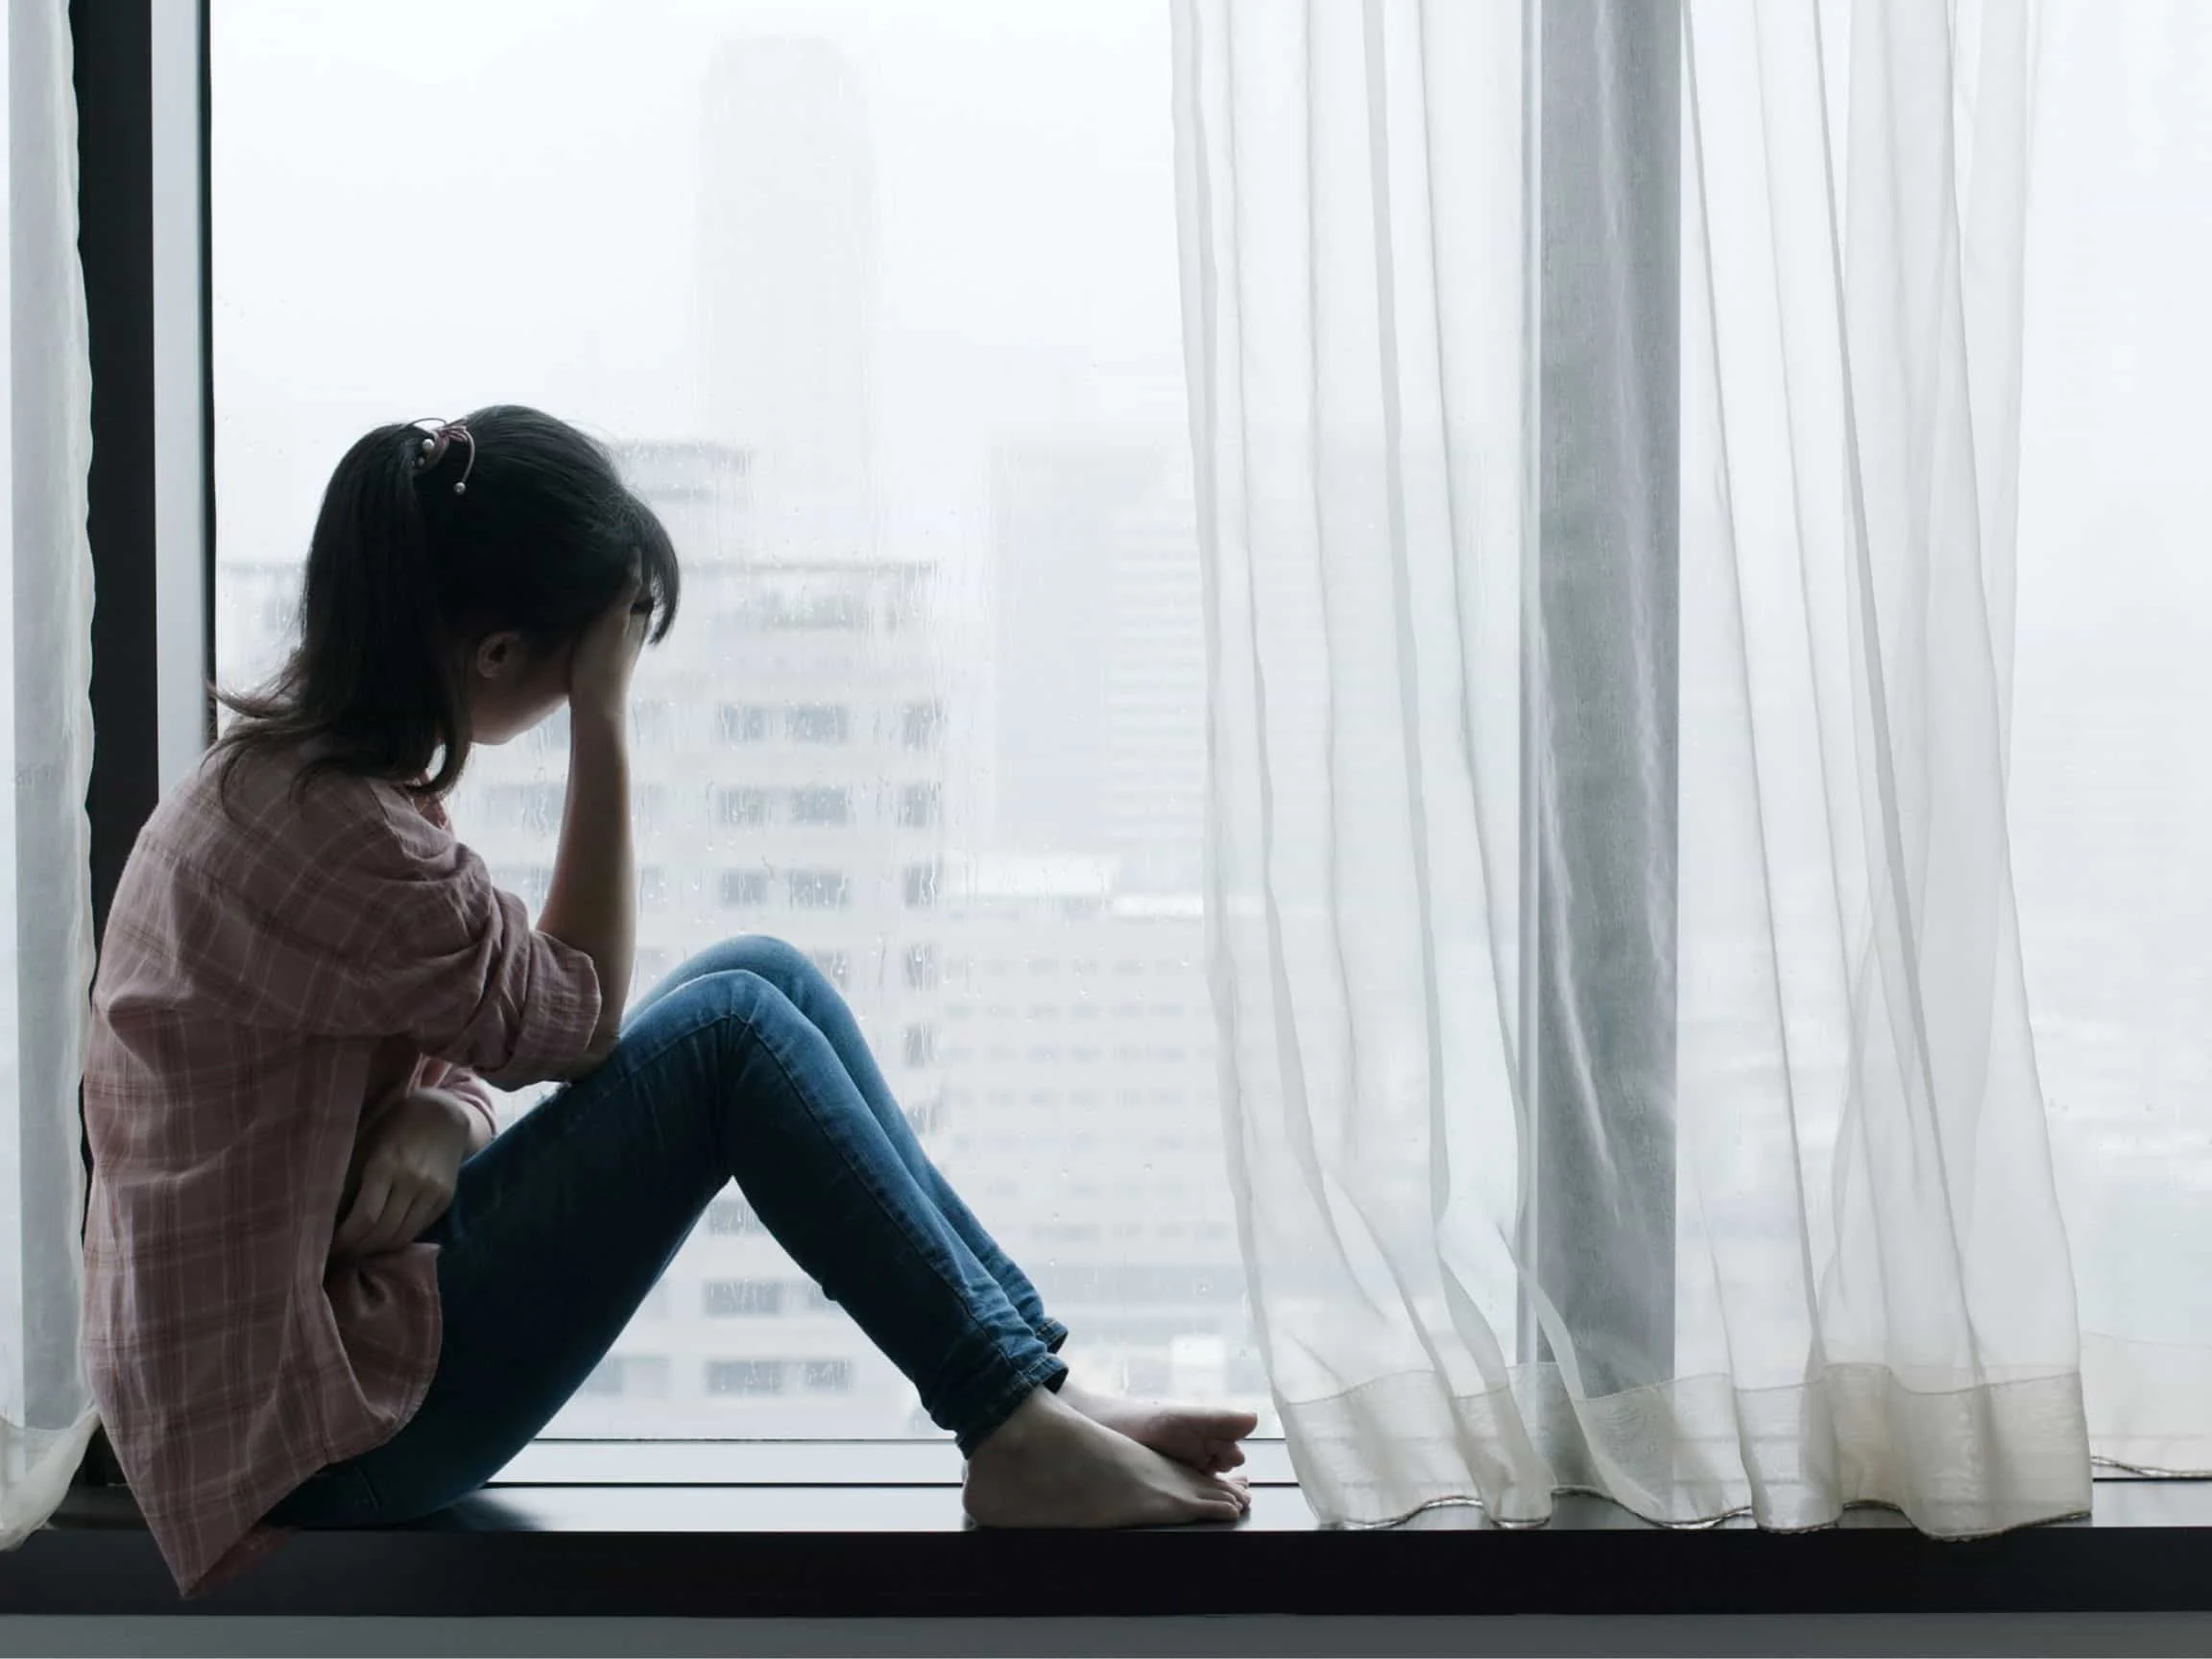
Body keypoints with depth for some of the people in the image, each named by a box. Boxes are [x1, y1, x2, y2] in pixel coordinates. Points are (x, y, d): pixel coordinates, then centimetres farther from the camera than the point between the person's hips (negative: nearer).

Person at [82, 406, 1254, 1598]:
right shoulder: (331, 833, -26)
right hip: (317, 1425, -10)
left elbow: (457, 1029, 11)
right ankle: (1018, 1441, -9)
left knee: (765, 978, 1)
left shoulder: (286, 772, 6)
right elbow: (577, 1014, -14)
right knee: (731, 1029, -18)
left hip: (325, 1307, 10)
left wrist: (438, 1118, -13)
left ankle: (1037, 1380, 2)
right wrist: (603, 722, -15)